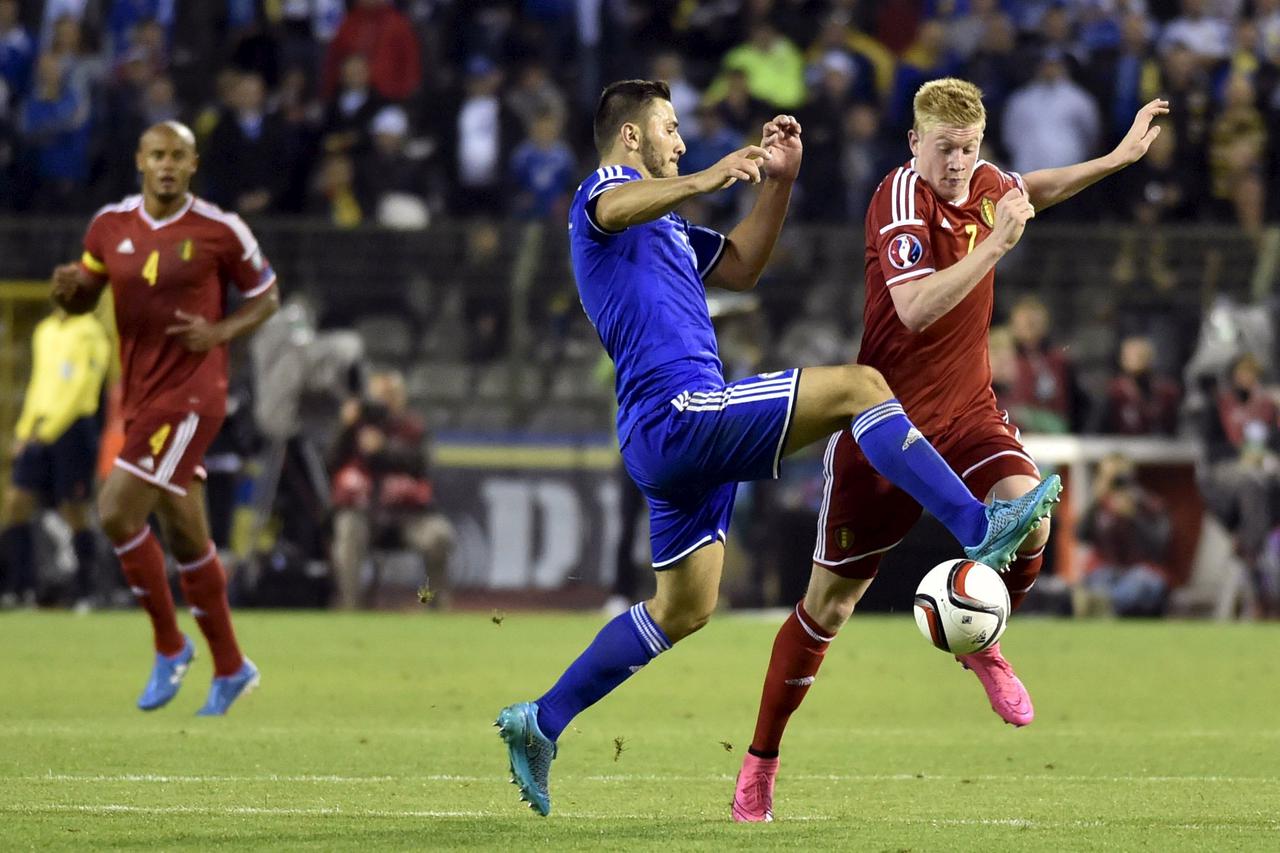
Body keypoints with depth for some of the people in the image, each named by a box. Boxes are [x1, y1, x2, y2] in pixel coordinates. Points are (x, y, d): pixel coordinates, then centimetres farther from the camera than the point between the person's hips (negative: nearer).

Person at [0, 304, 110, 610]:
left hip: (74, 427, -7)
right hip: (40, 430, 7)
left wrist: (49, 428, -17)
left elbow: (81, 388, -12)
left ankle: (85, 593, 7)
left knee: (74, 512, -2)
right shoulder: (44, 330, 17)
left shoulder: (90, 332, -5)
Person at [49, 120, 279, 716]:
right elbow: (82, 299, 15)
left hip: (190, 395, -6)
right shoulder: (111, 226, 5)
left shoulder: (220, 231, -7)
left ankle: (169, 645, -1)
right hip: (140, 398, 6)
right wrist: (68, 289, -9)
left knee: (116, 513, -17)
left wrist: (220, 332, -13)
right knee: (185, 538, 13)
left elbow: (265, 297, 4)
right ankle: (230, 668, 26)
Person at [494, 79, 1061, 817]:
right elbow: (615, 208, -29)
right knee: (859, 386, -17)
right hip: (679, 414, -11)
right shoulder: (604, 192, -2)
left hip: (670, 438, 11)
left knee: (684, 609, 15)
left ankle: (540, 725, 18)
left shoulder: (663, 223, 28)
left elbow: (740, 267, 34)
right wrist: (704, 181, -48)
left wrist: (780, 180, 19)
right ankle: (979, 529, -21)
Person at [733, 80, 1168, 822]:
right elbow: (916, 310, -36)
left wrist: (1117, 159, 21)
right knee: (830, 600, 2)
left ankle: (981, 643, 4)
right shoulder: (902, 200, -21)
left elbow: (1027, 192, 27)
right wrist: (998, 242, -37)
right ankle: (761, 761, 19)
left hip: (967, 412, 5)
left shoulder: (982, 183, 0)